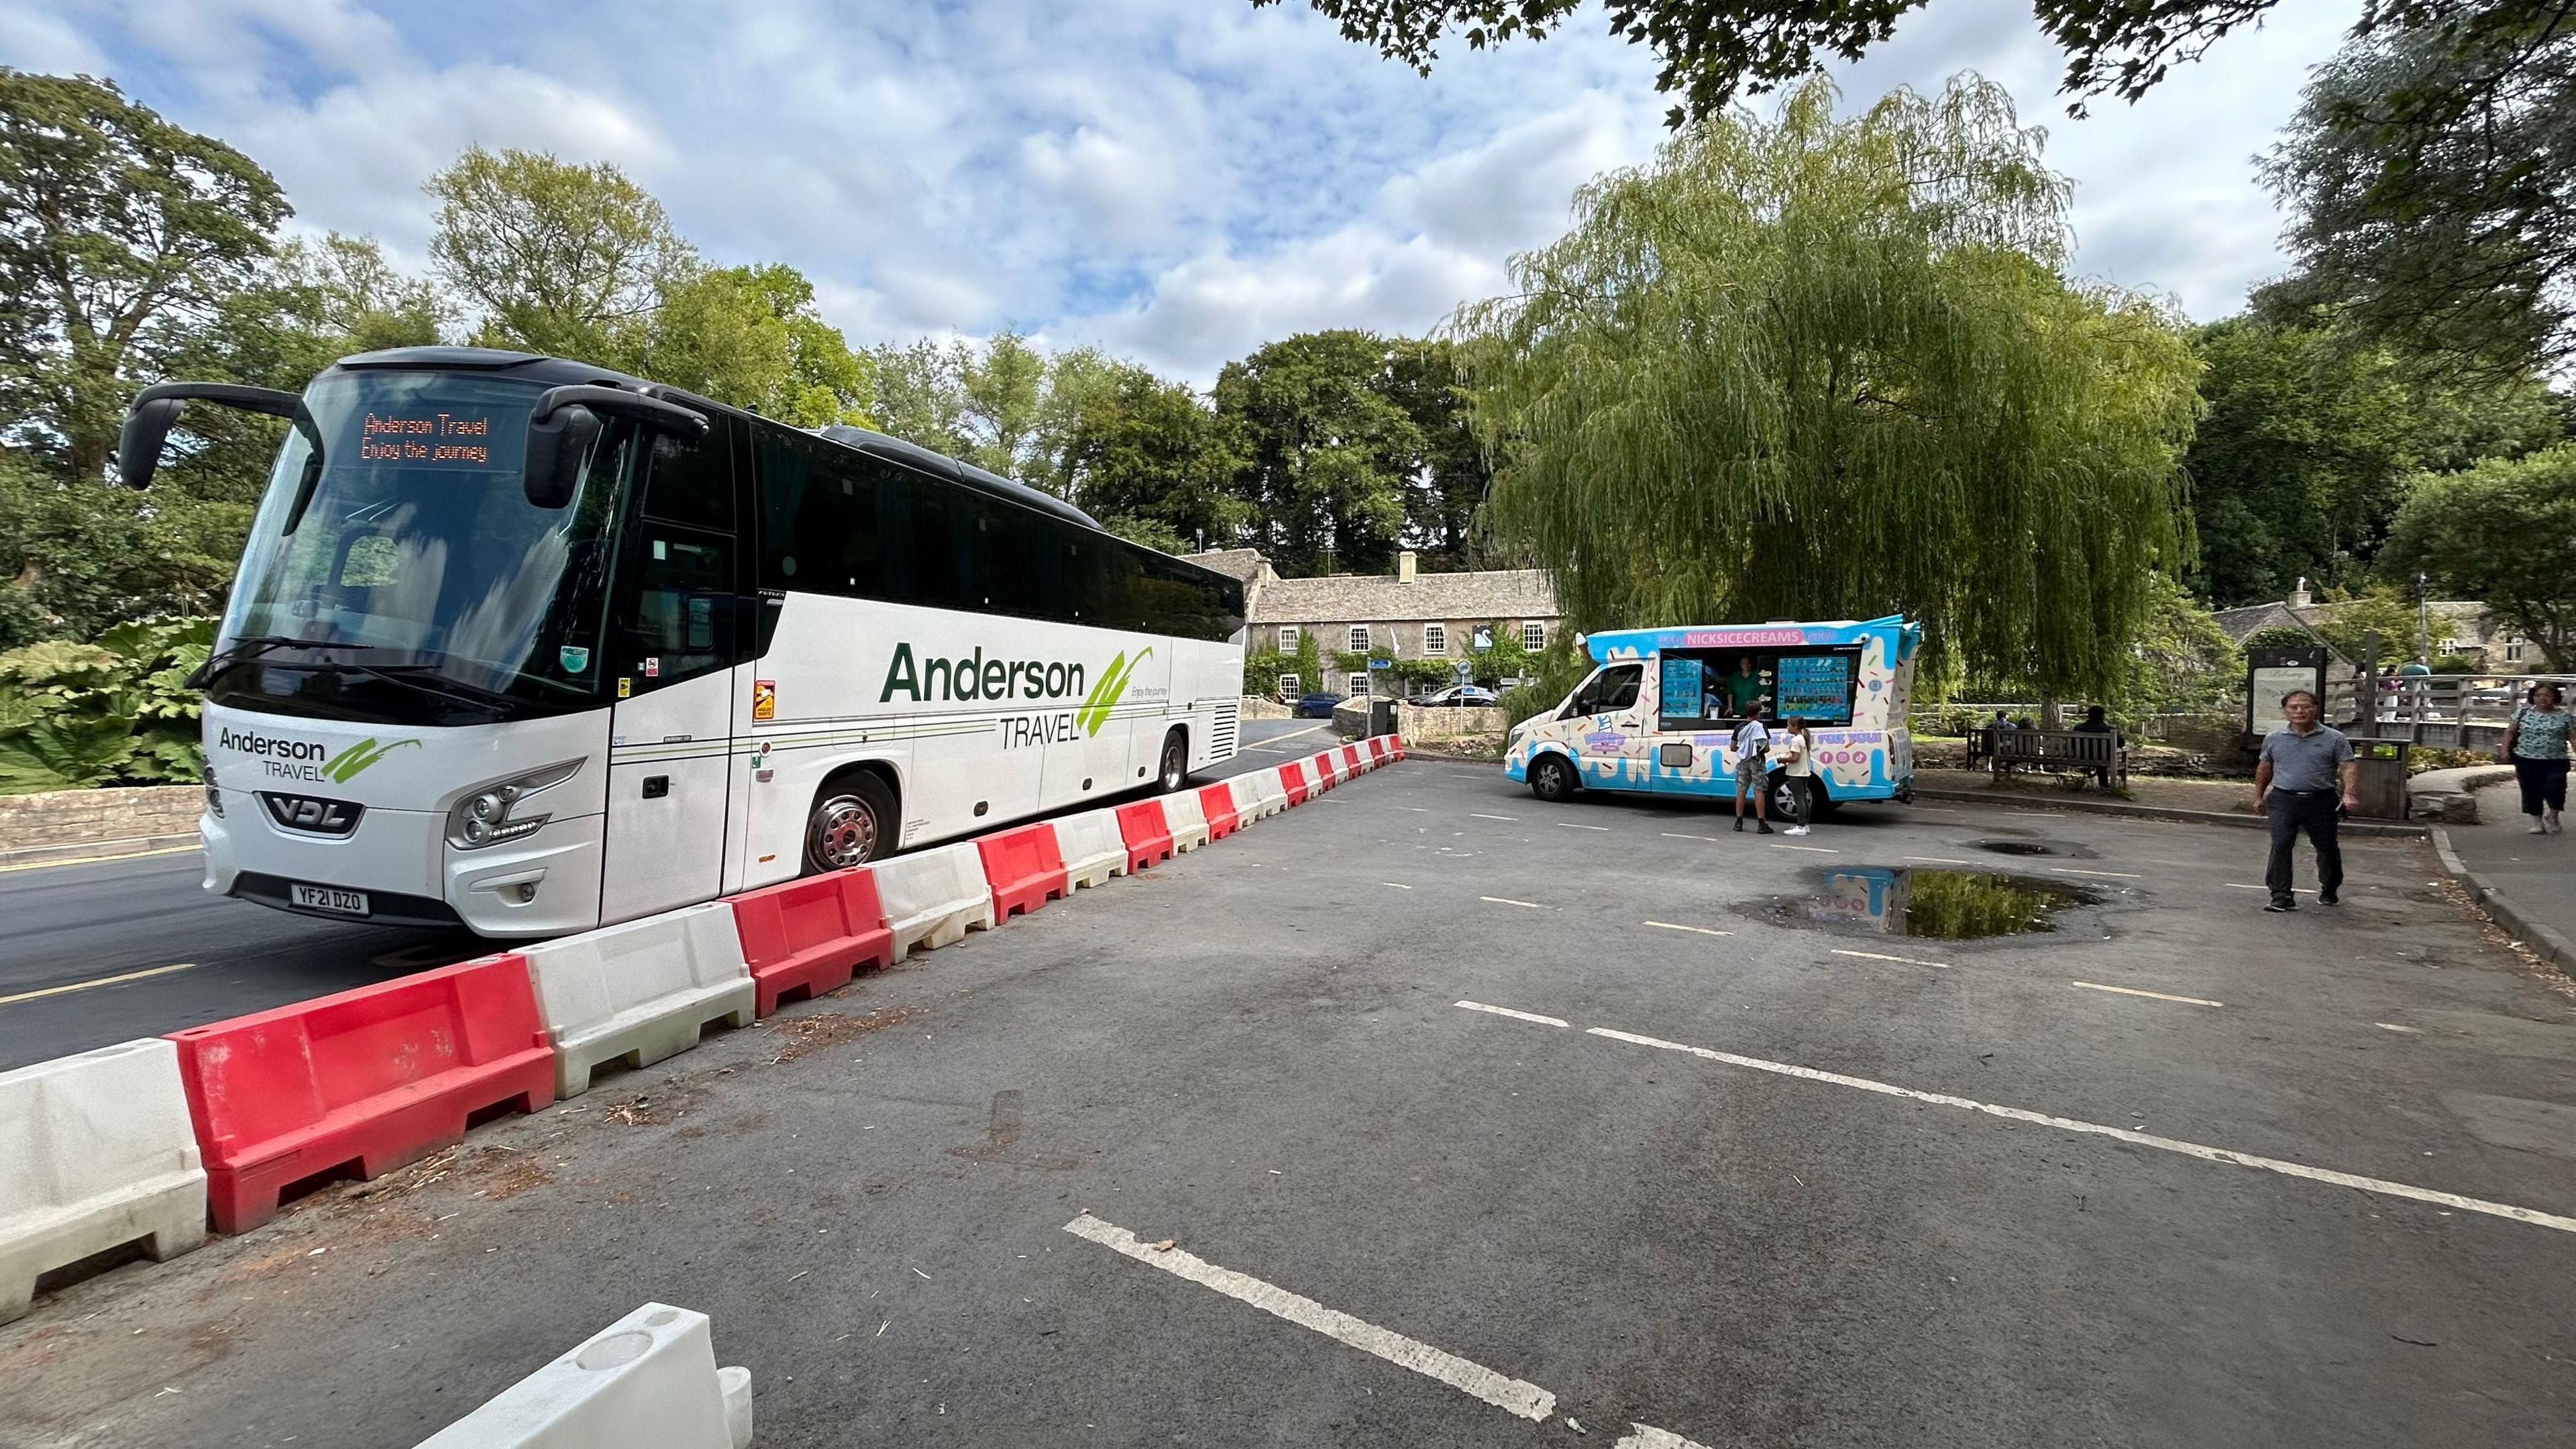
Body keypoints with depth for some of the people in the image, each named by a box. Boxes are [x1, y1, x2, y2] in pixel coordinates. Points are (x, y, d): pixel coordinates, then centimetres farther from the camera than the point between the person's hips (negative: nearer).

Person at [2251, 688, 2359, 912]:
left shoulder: (2334, 739, 0)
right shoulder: (2273, 739, 7)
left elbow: (2349, 767, -7)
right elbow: (2264, 768, 18)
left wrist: (2349, 794, -22)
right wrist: (2259, 796, 19)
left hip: (2321, 801, 0)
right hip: (2283, 800, 0)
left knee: (2327, 847, 14)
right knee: (2280, 846, -11)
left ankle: (2329, 891, 35)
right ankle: (2282, 897, -9)